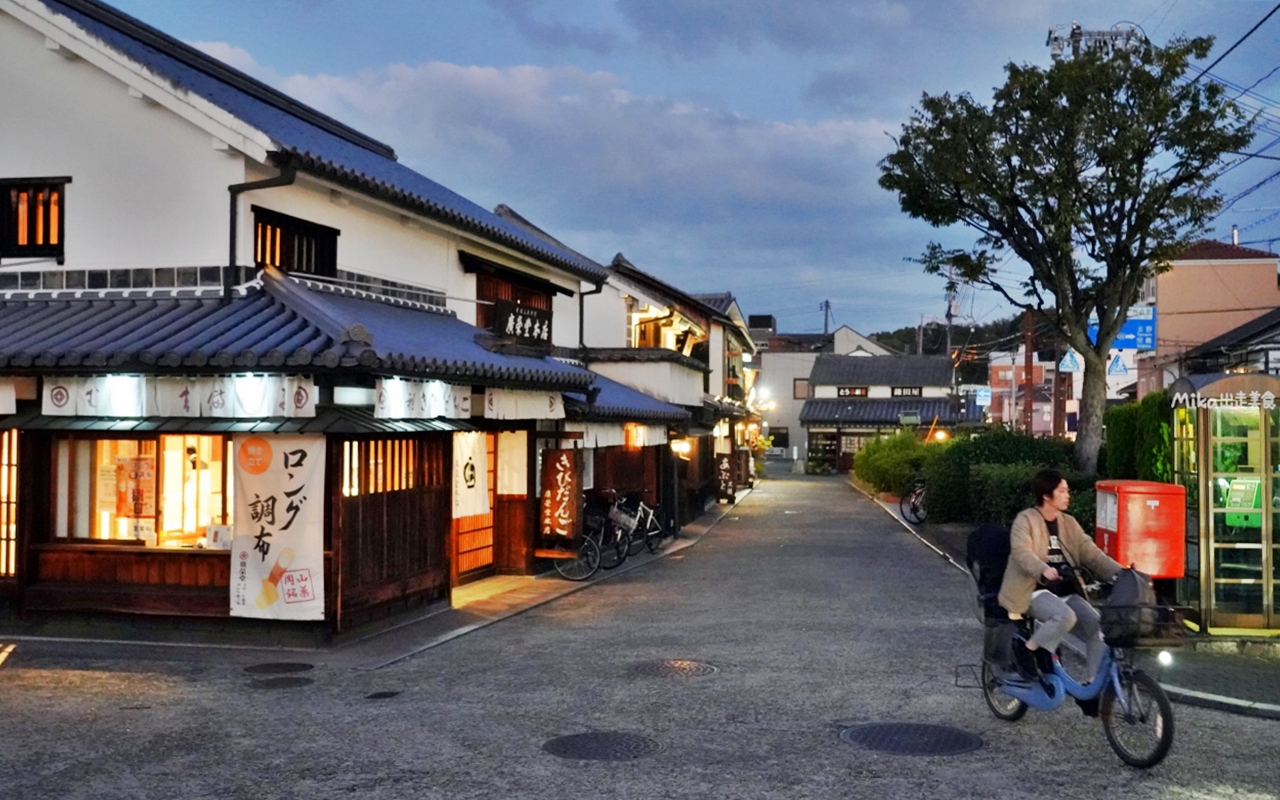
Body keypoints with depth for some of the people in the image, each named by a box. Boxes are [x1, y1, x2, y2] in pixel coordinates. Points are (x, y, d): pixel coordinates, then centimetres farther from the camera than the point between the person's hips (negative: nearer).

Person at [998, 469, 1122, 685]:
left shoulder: (1069, 523, 13)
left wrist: (1120, 572, -10)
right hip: (1035, 591, -6)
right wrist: (1043, 570, -42)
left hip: (1066, 592, 6)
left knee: (1098, 629, -14)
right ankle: (1028, 649, -11)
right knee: (1065, 617, -33)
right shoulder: (1026, 520, -5)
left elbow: (1091, 553, 6)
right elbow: (1022, 552, -21)